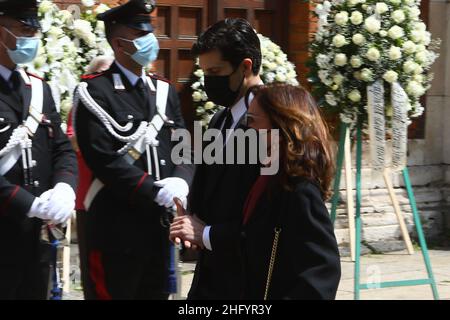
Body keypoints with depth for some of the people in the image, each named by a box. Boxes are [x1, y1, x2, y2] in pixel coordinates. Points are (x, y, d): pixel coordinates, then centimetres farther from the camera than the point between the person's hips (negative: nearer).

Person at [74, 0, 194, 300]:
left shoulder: (165, 91, 14)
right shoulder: (96, 92, -8)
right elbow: (103, 159, -16)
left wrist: (180, 182, -13)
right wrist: (156, 192, -20)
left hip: (160, 222, 6)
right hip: (116, 226, -6)